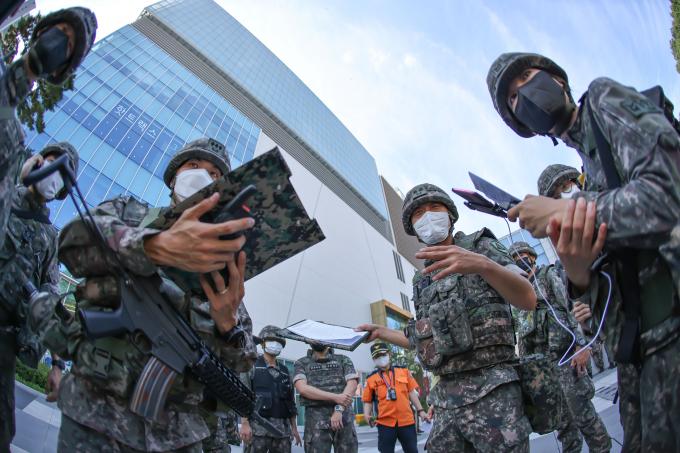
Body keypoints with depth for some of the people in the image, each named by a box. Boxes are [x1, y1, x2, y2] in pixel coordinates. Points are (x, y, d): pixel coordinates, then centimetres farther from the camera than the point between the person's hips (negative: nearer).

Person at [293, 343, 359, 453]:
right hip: (316, 420, -1)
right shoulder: (301, 363, 9)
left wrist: (339, 409, -17)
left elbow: (352, 384, -1)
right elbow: (302, 388, -8)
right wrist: (335, 397, -16)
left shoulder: (344, 360, 12)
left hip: (344, 417, 1)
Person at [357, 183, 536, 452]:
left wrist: (482, 264, -30)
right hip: (446, 396, 6)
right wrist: (380, 332, 23)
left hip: (491, 390, -5)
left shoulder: (481, 246, 3)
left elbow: (528, 300, -12)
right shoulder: (423, 281, 19)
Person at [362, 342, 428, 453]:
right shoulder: (371, 378, 2)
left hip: (407, 421, 1)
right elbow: (368, 401, 4)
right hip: (385, 422, -1)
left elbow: (411, 392, 11)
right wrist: (367, 415, -13)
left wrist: (420, 410, 6)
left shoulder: (403, 371, 7)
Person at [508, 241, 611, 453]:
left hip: (564, 353, -5)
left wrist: (582, 344, -17)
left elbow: (573, 304, -7)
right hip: (538, 362, 5)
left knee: (581, 409, -4)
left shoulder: (549, 274, 4)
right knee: (560, 415, 9)